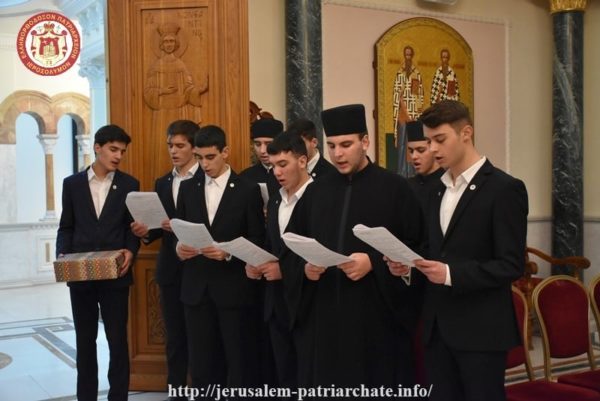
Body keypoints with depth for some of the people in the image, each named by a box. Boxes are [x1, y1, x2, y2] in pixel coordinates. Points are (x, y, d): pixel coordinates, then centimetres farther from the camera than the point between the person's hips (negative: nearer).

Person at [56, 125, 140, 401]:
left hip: (115, 275, -1)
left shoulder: (129, 185, 4)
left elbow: (133, 227, 4)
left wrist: (130, 251, -15)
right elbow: (66, 227, 8)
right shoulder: (72, 183, 6)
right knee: (85, 341, 11)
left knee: (118, 340, 3)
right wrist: (62, 255, -8)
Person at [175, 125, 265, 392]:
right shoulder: (187, 188, 10)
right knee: (201, 360, 10)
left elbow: (258, 240, -4)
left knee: (239, 360, 4)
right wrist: (179, 246, -10)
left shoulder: (248, 190, -2)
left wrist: (228, 252, -19)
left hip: (233, 288, -3)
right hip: (196, 287, 4)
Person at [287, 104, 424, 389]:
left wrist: (373, 262, -18)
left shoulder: (395, 188, -2)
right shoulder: (315, 191, 11)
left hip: (377, 315, -3)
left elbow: (417, 248, -7)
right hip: (321, 315, 4)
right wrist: (304, 266, -8)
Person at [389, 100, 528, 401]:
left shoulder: (504, 189, -10)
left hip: (481, 329, -6)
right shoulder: (436, 189, 13)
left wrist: (451, 274, -24)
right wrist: (409, 264, -3)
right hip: (437, 326, 7)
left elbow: (511, 265, -14)